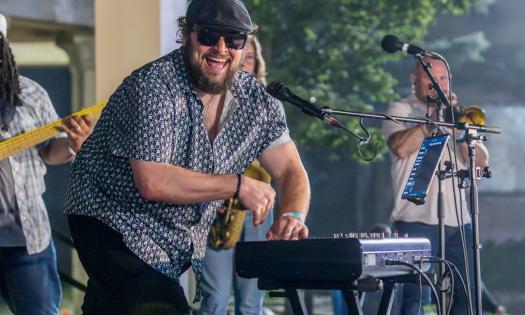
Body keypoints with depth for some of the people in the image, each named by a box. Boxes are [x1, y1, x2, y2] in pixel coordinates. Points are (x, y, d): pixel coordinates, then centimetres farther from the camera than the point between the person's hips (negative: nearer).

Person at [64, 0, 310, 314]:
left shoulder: (258, 102, -4)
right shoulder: (152, 86, -23)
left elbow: (291, 171, -3)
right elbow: (152, 183, -31)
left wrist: (292, 215, -27)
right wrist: (238, 185, -27)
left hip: (183, 241, 7)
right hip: (117, 226, -7)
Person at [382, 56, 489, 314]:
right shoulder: (400, 110, 5)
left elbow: (481, 161, 8)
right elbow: (401, 148, -16)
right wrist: (433, 117, -11)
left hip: (458, 219, 5)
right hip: (418, 218, -5)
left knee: (468, 294, 4)